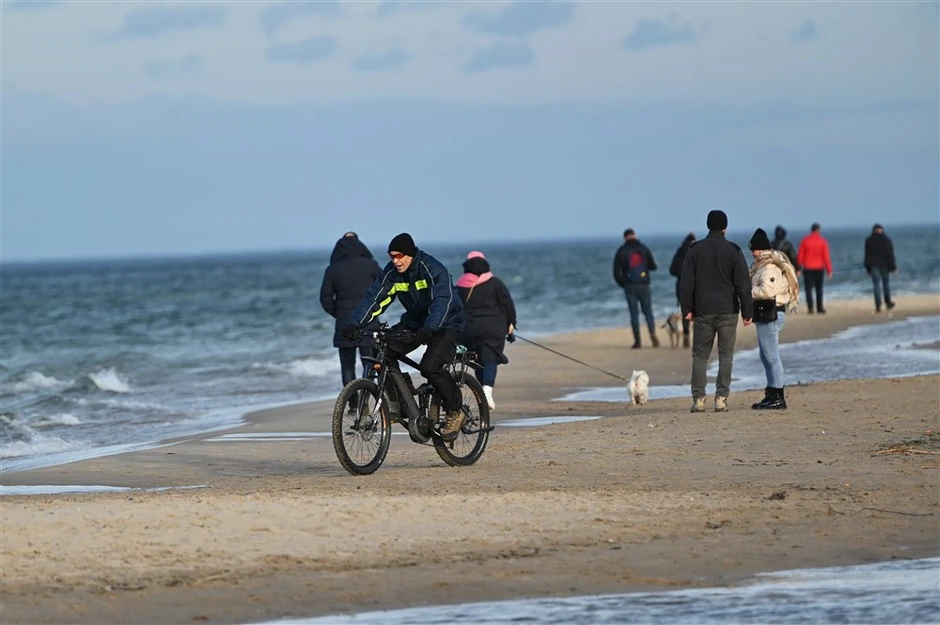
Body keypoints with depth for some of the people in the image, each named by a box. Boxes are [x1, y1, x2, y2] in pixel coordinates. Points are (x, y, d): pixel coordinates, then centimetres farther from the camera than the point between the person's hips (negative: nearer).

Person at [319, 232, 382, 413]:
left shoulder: (332, 270, 4)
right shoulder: (370, 264, 1)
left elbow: (326, 298, 3)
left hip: (344, 323, 1)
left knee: (347, 366, 8)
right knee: (369, 363, 2)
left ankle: (353, 404, 4)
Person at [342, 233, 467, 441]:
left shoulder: (433, 269, -25)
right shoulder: (392, 272, -8)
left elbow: (442, 302, -36)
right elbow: (374, 298, -14)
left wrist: (428, 329, -52)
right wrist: (355, 324, -29)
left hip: (446, 323, -6)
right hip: (415, 320, 6)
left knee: (430, 366, -27)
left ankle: (455, 411, -6)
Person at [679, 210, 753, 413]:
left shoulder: (695, 250, 2)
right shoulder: (733, 251, -2)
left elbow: (686, 282, 2)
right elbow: (743, 284, -3)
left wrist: (687, 309, 8)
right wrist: (747, 311, 2)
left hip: (703, 312, 1)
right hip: (728, 311, -1)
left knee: (700, 356, 7)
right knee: (726, 355, 2)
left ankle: (698, 399, 0)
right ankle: (721, 398, -4)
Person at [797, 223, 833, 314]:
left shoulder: (804, 241, -3)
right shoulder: (823, 241, -5)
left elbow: (800, 256, -2)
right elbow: (826, 257, -7)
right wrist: (829, 270, -2)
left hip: (808, 268, 0)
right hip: (819, 269, 0)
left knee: (809, 288, 2)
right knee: (819, 289, 11)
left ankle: (810, 308, -9)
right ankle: (819, 308, 8)